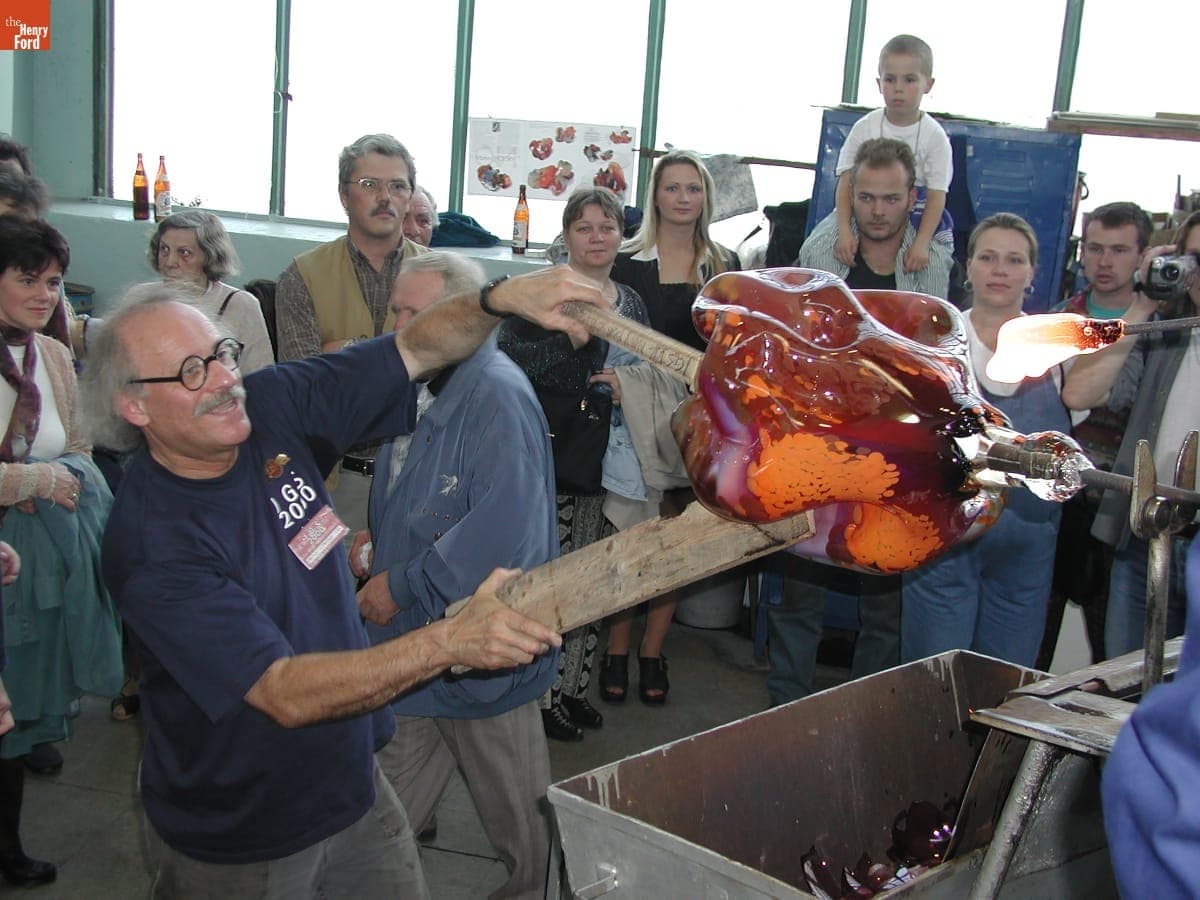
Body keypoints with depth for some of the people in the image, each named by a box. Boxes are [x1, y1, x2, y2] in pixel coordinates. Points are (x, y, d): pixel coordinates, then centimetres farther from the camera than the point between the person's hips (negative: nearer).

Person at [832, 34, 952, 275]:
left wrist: (921, 243, -19)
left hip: (920, 221, 0)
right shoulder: (865, 128, -1)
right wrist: (844, 231, -20)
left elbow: (937, 195, -7)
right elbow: (846, 183, -6)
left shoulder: (934, 136, -3)